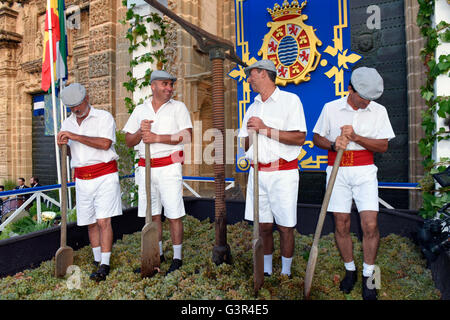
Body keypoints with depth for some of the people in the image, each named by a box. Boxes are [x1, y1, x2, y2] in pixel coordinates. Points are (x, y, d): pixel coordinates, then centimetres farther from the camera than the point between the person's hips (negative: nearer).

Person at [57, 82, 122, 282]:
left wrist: (75, 136, -16)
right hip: (82, 178, 6)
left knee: (103, 220, -8)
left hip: (104, 175, -5)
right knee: (90, 222, 10)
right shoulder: (67, 123, 15)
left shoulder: (104, 117, -3)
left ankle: (105, 265, -2)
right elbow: (69, 152, 22)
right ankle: (97, 259, 24)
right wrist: (63, 145, -1)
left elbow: (105, 143, -18)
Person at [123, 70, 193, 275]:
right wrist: (141, 132, -11)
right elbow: (128, 141, 10)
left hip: (169, 167, -4)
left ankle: (177, 258, 12)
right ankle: (157, 255, 27)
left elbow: (187, 136, -9)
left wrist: (157, 137, -15)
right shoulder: (140, 110, 14)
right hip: (146, 167, 4)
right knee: (153, 214, 11)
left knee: (173, 215, -2)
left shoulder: (178, 107, 4)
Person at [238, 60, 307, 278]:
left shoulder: (290, 100, -2)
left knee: (285, 227, 1)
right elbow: (245, 146, 16)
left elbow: (299, 138, -12)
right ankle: (266, 270, 26)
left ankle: (286, 273, 19)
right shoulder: (253, 108, 16)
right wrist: (251, 133, -5)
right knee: (264, 225, 10)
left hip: (283, 173, -5)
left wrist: (266, 129, -14)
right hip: (257, 172, 5)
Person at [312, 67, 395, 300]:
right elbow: (317, 138, 8)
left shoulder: (378, 111, 5)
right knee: (341, 224, 3)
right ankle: (350, 270, 24)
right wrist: (333, 144, -12)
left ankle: (368, 276, 13)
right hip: (337, 170, 0)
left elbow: (383, 146, 2)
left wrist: (356, 137, -13)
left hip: (364, 171, 0)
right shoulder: (330, 108, 2)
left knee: (370, 224, -7)